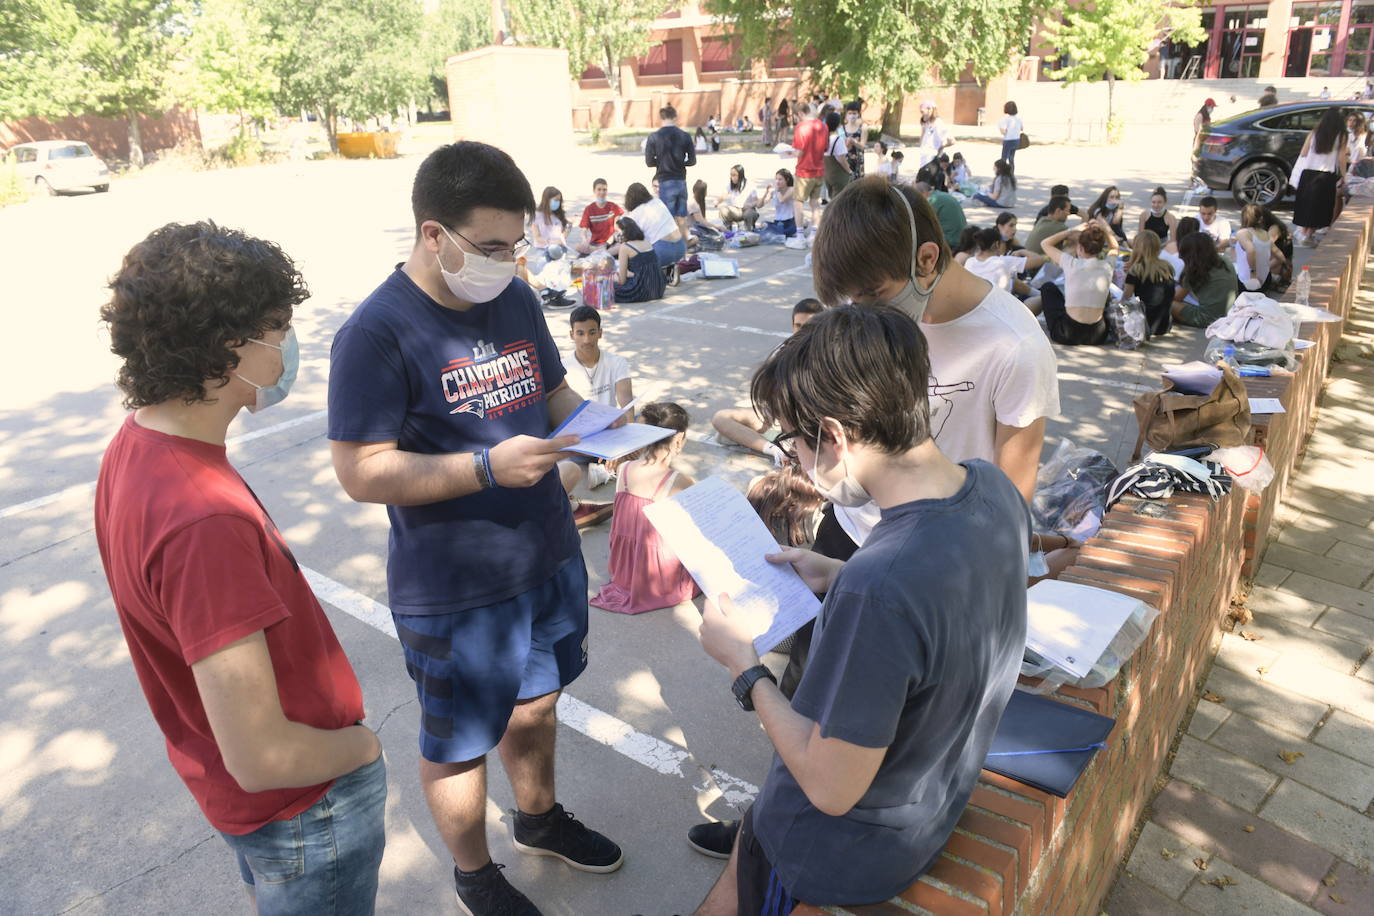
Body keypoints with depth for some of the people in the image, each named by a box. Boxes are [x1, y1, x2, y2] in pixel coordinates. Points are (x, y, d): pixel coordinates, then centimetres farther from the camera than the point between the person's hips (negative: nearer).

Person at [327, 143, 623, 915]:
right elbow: (362, 472, -21)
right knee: (461, 744, 16)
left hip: (550, 558, 6)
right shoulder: (377, 334, -20)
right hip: (454, 592, -6)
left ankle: (540, 817, 54)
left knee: (535, 703, 27)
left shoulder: (515, 298, 1)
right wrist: (490, 466, -29)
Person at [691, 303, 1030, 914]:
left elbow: (831, 789, -28)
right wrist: (839, 577, 0)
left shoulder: (874, 591, -40)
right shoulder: (994, 487, -14)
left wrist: (743, 666, -18)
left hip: (849, 854, -7)